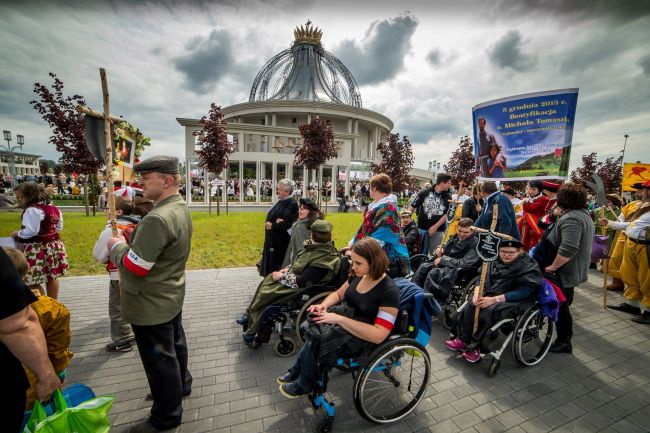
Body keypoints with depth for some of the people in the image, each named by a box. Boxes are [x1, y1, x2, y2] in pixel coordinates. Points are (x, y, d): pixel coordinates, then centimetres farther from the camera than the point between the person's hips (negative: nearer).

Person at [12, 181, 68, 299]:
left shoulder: (32, 210, -18)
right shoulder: (53, 208, 9)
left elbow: (30, 232, -21)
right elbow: (59, 227, 17)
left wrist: (17, 233, -4)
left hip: (37, 249, -10)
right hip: (54, 245, 10)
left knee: (32, 282, -1)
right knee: (52, 277, 18)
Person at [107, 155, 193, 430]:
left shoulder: (158, 219, -30)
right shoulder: (180, 208, 2)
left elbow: (135, 266, -24)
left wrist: (117, 246, -8)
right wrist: (131, 241, 5)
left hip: (151, 305, -9)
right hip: (172, 296, 9)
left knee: (159, 359, 9)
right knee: (175, 344, 27)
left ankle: (167, 415, 30)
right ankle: (181, 384, 50)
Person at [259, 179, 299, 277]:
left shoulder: (292, 204, -15)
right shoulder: (280, 201, 11)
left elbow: (287, 223, -21)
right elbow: (270, 216, 6)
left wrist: (272, 226, -13)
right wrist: (276, 221, -15)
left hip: (281, 241, -8)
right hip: (272, 239, 8)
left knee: (277, 266, 2)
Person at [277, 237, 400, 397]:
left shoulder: (389, 291, -25)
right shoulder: (358, 275, -5)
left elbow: (379, 335, -30)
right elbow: (339, 294, 11)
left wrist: (339, 319, -32)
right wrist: (324, 305, -11)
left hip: (364, 338, -6)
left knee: (316, 341, -20)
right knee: (314, 332, -17)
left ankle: (304, 385, 5)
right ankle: (298, 372, 5)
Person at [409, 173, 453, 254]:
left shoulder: (448, 197, 1)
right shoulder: (424, 193, -4)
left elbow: (447, 214, -2)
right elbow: (412, 207, 0)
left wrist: (435, 227, -11)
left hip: (438, 231, 1)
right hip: (421, 228, -1)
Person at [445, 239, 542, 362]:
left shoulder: (528, 266, -10)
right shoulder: (495, 261, 6)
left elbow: (524, 291, -19)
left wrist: (494, 299, -27)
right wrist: (477, 292, -12)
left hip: (515, 301, -5)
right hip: (490, 294, 6)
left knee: (488, 312, -31)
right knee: (469, 306, -20)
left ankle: (474, 347, -15)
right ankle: (462, 339, -9)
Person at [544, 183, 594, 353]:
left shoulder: (571, 219, -24)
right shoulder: (583, 214, 10)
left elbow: (568, 249, -34)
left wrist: (552, 266, -25)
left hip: (564, 272, -10)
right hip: (573, 270, 10)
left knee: (560, 306, 2)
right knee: (563, 304, 21)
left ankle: (563, 343, 15)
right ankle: (565, 336, 36)